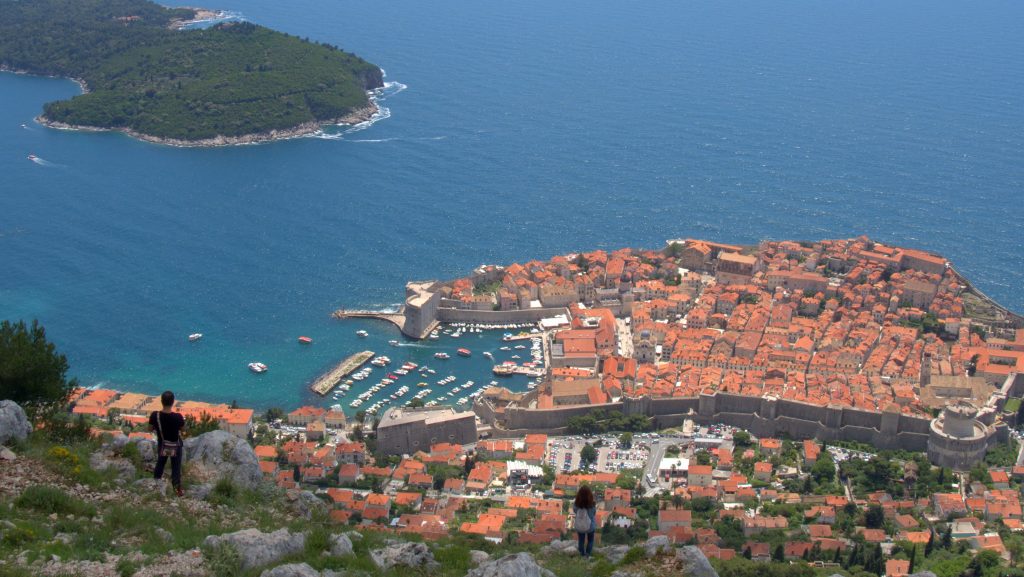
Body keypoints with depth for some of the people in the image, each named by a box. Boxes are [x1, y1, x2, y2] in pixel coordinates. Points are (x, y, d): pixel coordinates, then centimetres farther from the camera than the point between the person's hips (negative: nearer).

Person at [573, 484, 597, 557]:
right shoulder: (592, 505, -31)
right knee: (590, 540, 29)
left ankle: (582, 554, 45)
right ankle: (587, 554, 38)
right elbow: (594, 514, -10)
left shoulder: (576, 505, -27)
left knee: (581, 541, 28)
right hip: (590, 527, -1)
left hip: (579, 527, 1)